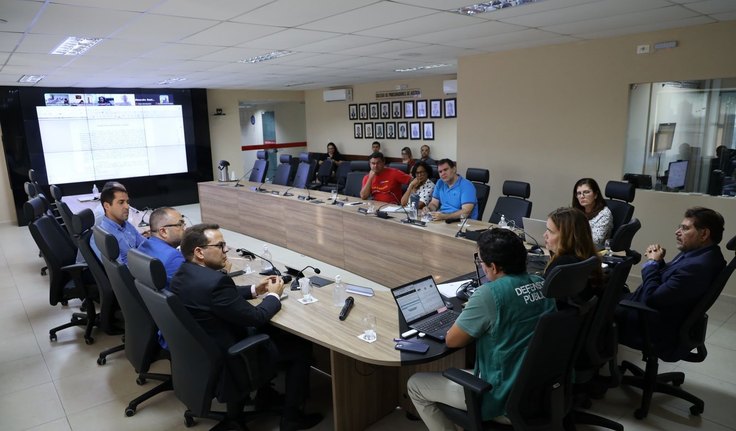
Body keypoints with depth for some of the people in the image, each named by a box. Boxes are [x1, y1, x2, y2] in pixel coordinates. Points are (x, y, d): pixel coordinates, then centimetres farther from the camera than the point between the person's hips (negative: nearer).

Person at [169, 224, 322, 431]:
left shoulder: (183, 274, -2)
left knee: (272, 330, 26)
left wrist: (255, 289, 6)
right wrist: (274, 295, -5)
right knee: (301, 346, 4)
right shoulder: (215, 281, -32)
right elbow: (255, 317, -23)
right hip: (227, 359, -9)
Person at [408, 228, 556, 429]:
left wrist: (471, 315, 4)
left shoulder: (490, 293, -25)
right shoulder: (543, 285, -2)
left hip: (505, 400, -8)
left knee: (415, 384, 8)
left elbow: (452, 340, -13)